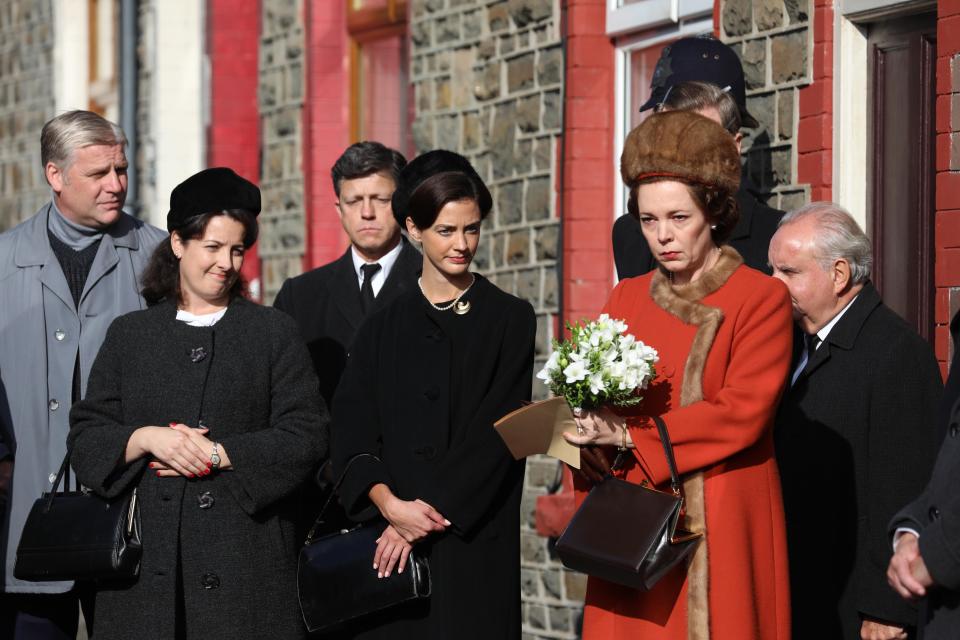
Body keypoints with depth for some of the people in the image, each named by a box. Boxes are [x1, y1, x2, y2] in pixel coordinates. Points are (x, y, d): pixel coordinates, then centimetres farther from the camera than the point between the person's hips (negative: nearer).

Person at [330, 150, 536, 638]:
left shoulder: (509, 319, 4)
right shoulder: (384, 327, 10)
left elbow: (496, 432, -5)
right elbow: (351, 435, 2)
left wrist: (428, 512, -12)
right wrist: (390, 505, -15)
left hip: (475, 546, -2)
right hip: (389, 545, 2)